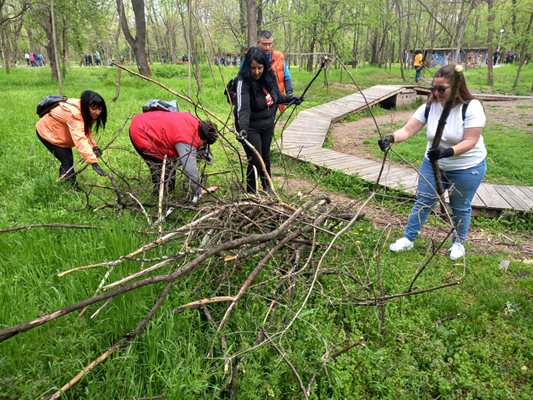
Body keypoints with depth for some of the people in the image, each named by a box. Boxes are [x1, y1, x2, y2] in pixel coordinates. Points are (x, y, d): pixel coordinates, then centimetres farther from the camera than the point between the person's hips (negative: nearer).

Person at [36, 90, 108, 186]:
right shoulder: (74, 114, -42)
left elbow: (87, 131, -8)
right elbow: (80, 139, -51)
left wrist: (94, 146, -28)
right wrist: (93, 162, -59)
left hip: (60, 132, 8)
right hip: (47, 131, -8)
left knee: (69, 160, 13)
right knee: (67, 161, -16)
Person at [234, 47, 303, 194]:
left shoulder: (269, 77, -7)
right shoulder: (243, 82, -25)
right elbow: (243, 108, -39)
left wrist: (291, 99, 13)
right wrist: (242, 128, -53)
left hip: (268, 125, 5)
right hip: (251, 128, -5)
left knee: (265, 157, 19)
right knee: (255, 161, -4)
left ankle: (267, 186, 42)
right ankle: (251, 192, 16)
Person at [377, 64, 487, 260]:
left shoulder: (472, 107, -23)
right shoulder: (429, 106, -12)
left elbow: (469, 142, -26)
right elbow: (408, 129, -17)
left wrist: (447, 152, -44)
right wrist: (391, 138, -38)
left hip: (467, 168, -3)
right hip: (433, 164, 3)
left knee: (460, 207, 14)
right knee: (422, 202, 8)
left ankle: (459, 242, 37)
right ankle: (408, 239, 22)